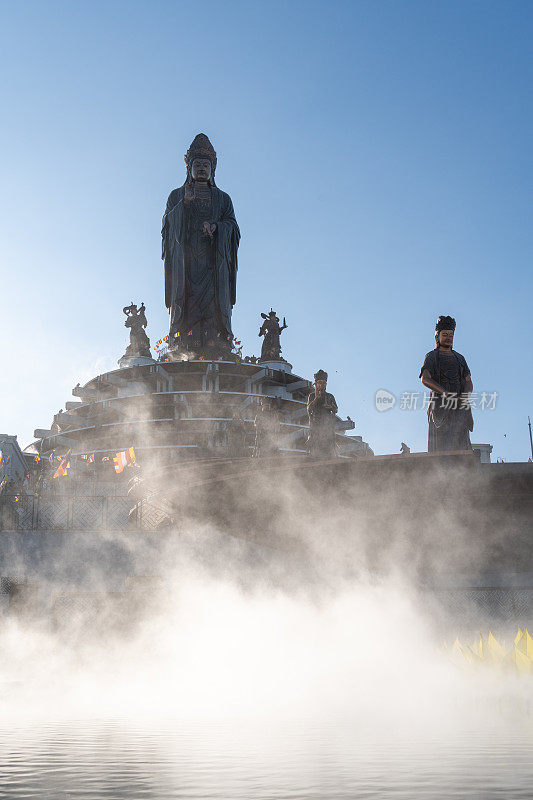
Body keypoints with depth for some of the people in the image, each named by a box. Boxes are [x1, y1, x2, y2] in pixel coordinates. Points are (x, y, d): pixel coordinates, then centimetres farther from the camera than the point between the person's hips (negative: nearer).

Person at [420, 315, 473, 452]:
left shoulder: (460, 358, 24)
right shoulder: (431, 356, 11)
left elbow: (469, 382, 15)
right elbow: (425, 379, -6)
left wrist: (465, 396, -9)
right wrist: (445, 392, -21)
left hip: (459, 407, 3)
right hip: (439, 405, -3)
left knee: (460, 443, -12)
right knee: (439, 448, -10)